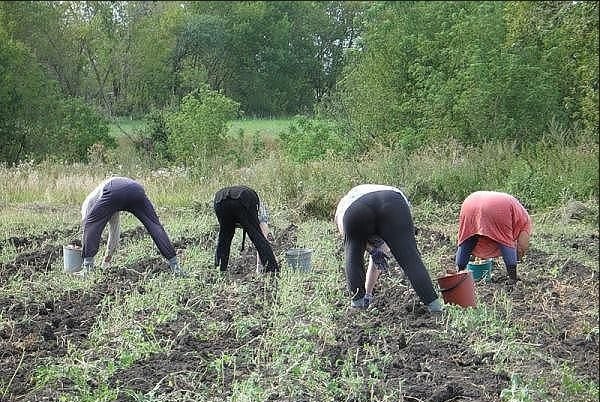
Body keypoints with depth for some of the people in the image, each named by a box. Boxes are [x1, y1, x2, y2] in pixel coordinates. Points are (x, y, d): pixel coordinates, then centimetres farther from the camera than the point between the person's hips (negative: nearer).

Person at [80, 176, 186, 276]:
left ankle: (87, 268, 7)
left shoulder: (88, 203, 37)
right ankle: (175, 266, 4)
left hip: (114, 190, -4)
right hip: (136, 188, 5)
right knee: (155, 227, 8)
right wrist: (106, 262, 58)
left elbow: (86, 228, 31)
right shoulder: (110, 210, 47)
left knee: (92, 226, 13)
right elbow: (114, 238, 50)